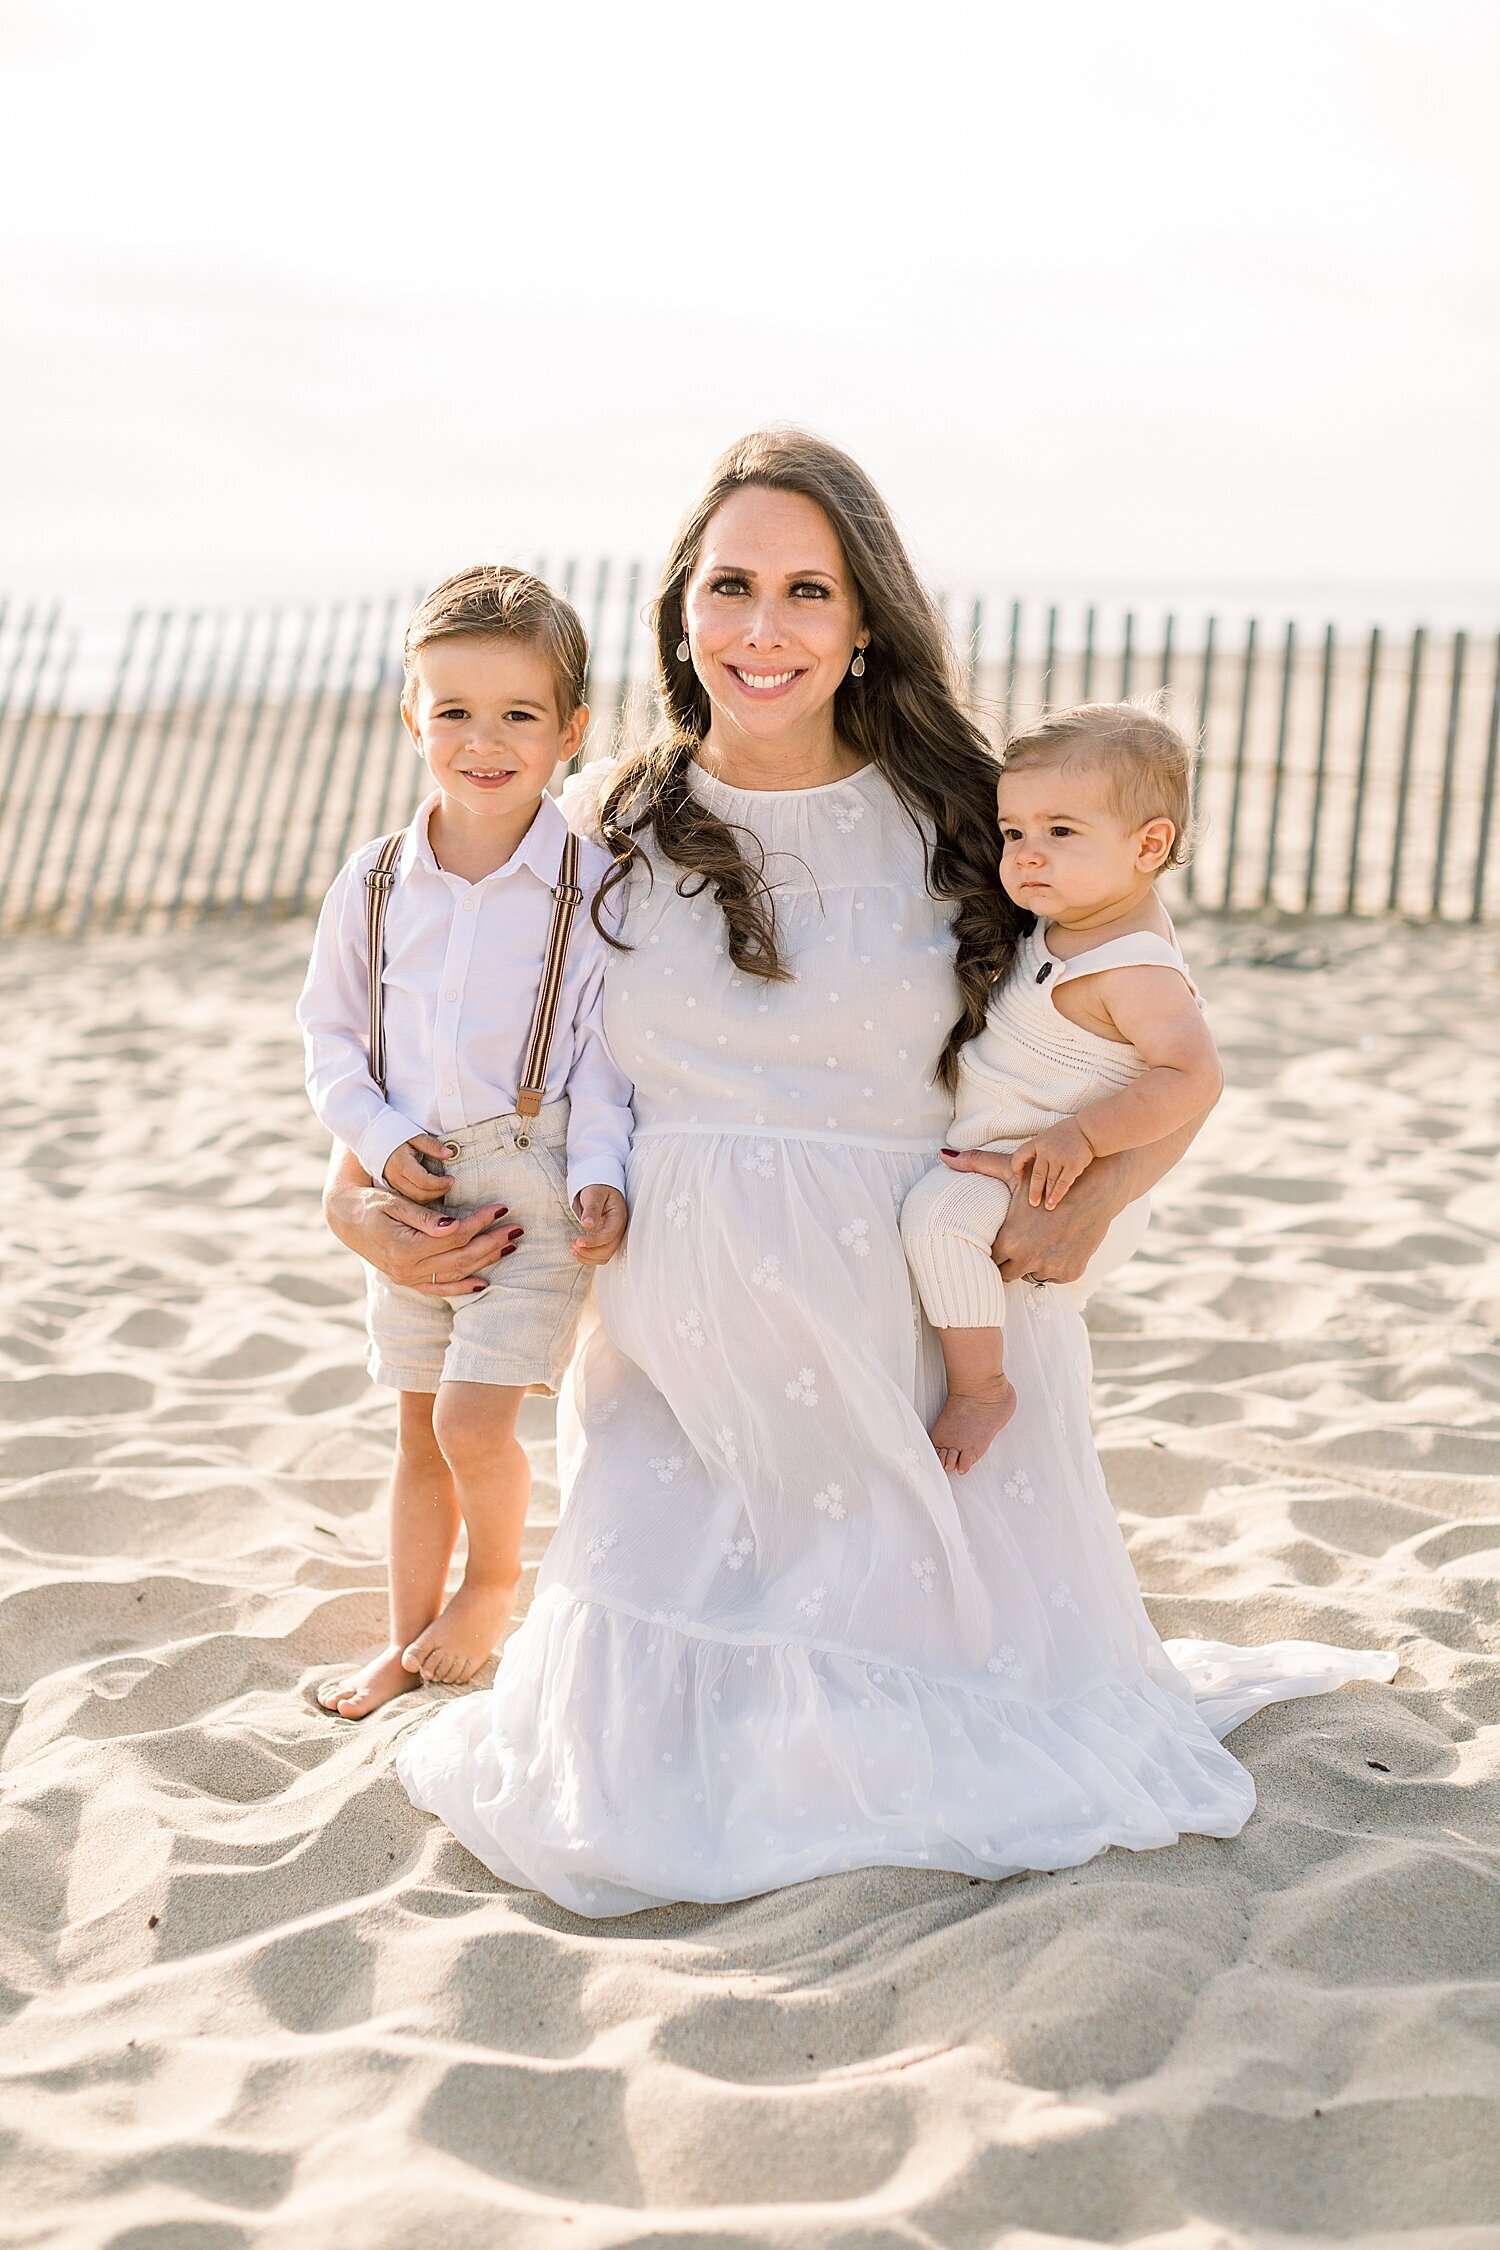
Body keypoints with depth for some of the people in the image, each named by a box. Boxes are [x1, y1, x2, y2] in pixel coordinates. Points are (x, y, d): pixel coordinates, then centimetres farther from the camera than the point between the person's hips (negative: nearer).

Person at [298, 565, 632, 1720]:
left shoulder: (592, 887, -10)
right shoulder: (374, 882, 1)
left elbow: (612, 1050, -9)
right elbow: (331, 1030, 7)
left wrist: (600, 1176, -20)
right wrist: (382, 1138, -7)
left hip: (536, 1180, -4)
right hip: (413, 1189, 4)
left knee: (473, 1416, -12)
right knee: (419, 1428, 14)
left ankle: (494, 1580, 19)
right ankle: (408, 1637, 30)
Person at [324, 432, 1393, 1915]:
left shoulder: (954, 823, -2)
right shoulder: (600, 830, 3)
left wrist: (1091, 1200, -12)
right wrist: (356, 1191, -1)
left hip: (913, 1343, -1)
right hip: (678, 1369, 1)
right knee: (631, 1809, -1)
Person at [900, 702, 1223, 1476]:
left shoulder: (1136, 971, -28)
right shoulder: (1073, 916, 0)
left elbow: (1192, 1077, -35)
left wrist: (1083, 1134, -36)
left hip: (1055, 1181, -10)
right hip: (999, 1157, 10)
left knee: (939, 1211, -32)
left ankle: (979, 1388, -19)